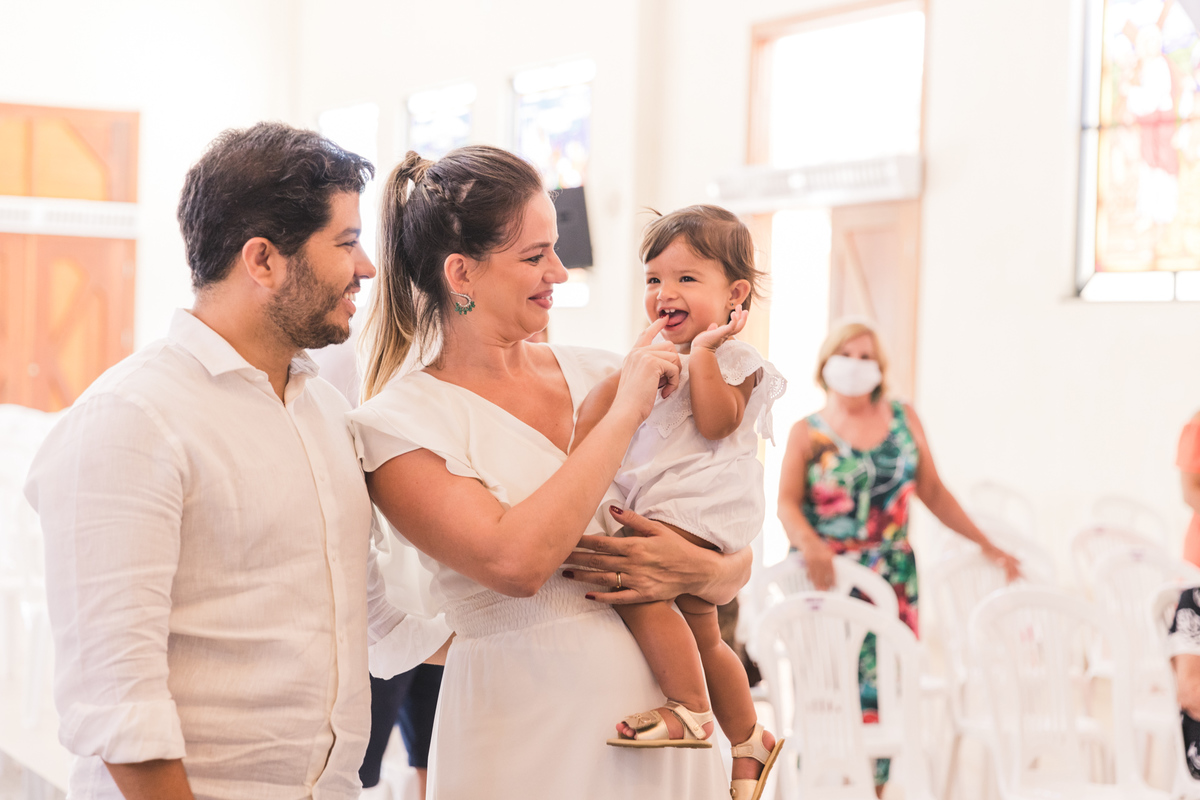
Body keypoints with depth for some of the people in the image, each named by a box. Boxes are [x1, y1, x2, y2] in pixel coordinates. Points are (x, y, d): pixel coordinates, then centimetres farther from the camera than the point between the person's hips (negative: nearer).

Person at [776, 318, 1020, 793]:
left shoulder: (903, 419, 10)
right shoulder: (808, 433, 3)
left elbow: (933, 492, 13)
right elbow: (787, 502, -9)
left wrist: (987, 545, 9)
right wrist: (808, 541, -29)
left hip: (891, 580, 2)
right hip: (827, 579, -2)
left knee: (882, 692, -1)